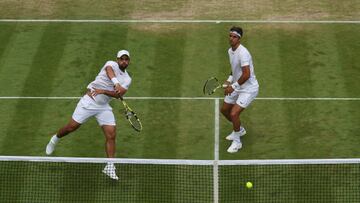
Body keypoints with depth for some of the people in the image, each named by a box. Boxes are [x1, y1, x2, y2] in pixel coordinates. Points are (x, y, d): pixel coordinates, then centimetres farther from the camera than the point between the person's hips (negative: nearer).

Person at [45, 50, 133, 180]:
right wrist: (116, 83, -50)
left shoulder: (127, 79, 6)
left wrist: (103, 91, -27)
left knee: (111, 135, -8)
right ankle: (55, 139, 31)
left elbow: (119, 94, -11)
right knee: (71, 127, 0)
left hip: (104, 107, 4)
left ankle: (109, 167, -3)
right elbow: (109, 71, -31)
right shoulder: (111, 64, -6)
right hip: (89, 100, -4)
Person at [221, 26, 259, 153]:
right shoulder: (230, 51, 3)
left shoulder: (242, 53, -27)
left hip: (248, 88, -10)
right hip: (236, 87, 10)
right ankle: (239, 130, 43)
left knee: (234, 114, -19)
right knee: (224, 110, 18)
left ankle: (237, 142, 2)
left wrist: (233, 86, -23)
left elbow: (246, 74, -30)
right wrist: (229, 80, 5)